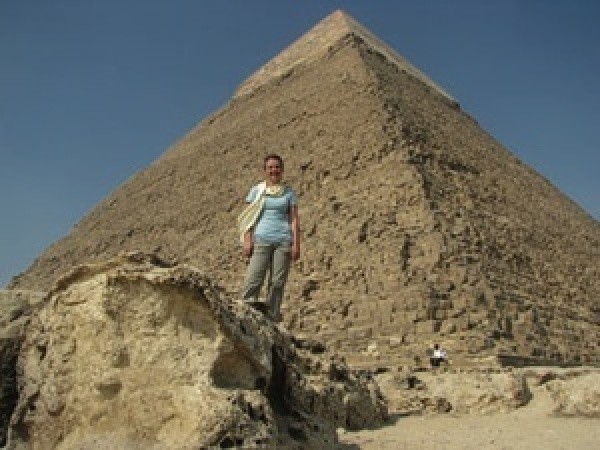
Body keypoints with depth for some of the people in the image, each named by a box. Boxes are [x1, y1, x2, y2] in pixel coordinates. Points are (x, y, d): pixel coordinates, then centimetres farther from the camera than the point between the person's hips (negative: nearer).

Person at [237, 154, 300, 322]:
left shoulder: (289, 192, 10)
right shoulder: (257, 190, 9)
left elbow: (294, 219, 7)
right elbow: (249, 217, 7)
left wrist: (296, 244, -1)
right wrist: (247, 240, -3)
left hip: (283, 240, 1)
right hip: (261, 239, -1)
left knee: (278, 282, 1)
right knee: (253, 280, -12)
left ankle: (272, 317, 8)